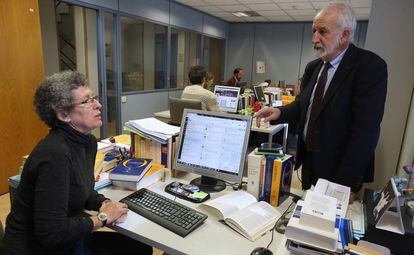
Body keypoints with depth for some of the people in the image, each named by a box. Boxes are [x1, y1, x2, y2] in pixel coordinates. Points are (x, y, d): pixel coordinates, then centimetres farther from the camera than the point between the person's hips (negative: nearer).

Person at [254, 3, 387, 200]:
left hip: (340, 168, -6)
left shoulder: (370, 66, -16)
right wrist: (279, 112, -10)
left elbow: (365, 130, -22)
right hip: (309, 162, 6)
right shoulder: (312, 67, 5)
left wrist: (345, 183, -23)